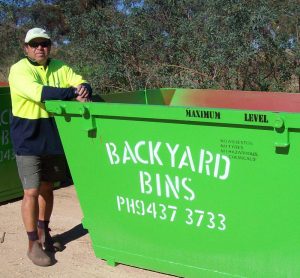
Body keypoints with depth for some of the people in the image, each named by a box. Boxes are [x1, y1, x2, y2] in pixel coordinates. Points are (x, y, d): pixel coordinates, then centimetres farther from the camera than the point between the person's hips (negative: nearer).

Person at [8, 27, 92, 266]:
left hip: (54, 140, 5)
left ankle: (43, 232, 34)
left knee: (47, 187, 16)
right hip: (28, 141, -5)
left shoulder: (60, 67, 6)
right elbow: (38, 92, -27)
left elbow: (82, 83, -1)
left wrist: (84, 90, -25)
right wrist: (73, 93, -28)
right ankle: (33, 244, 9)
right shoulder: (19, 70, -11)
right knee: (32, 191, -4)